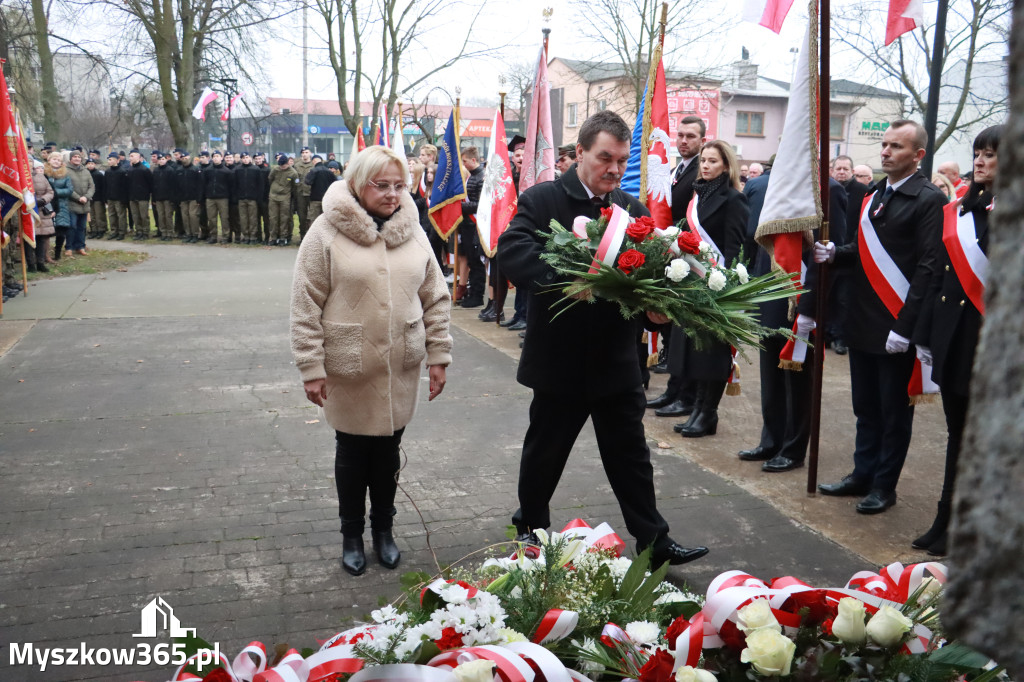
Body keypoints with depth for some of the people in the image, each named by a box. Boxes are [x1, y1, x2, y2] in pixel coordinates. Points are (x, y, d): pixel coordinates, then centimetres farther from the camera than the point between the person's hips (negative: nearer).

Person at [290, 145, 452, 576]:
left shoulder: (412, 232, 4)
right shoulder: (327, 233, -9)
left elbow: (436, 299, 8)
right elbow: (305, 307, -8)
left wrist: (438, 356, 5)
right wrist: (311, 368, -10)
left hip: (401, 368, 3)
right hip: (349, 369, -3)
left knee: (388, 449, 14)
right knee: (352, 451, 12)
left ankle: (383, 529, 34)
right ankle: (352, 535, 31)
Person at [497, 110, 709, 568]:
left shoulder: (632, 209, 8)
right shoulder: (542, 200, -7)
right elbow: (511, 251, -23)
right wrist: (566, 278, -37)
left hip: (618, 360, 4)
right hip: (559, 358, -3)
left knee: (631, 453, 13)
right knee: (545, 450, 14)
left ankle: (653, 540, 24)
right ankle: (531, 527, 36)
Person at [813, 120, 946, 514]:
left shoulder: (929, 200, -10)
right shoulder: (873, 194, 13)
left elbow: (927, 268, -15)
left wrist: (905, 327, -19)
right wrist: (833, 254, -6)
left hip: (897, 326, -7)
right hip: (862, 320, 7)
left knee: (894, 411, 7)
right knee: (866, 406, 16)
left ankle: (884, 486, 18)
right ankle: (863, 474, 29)